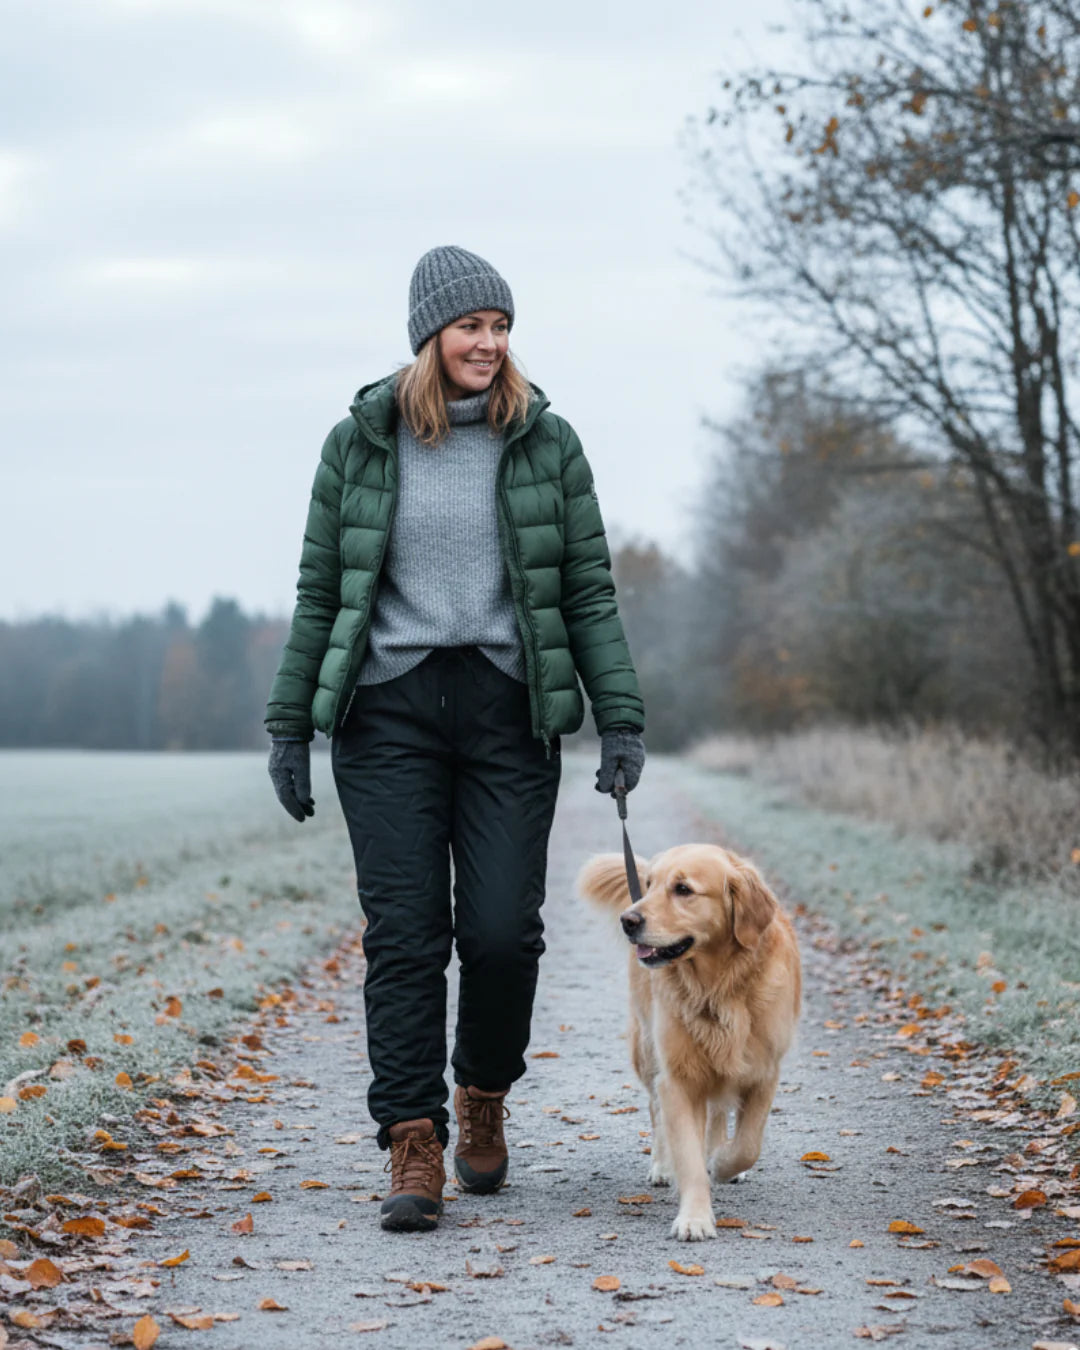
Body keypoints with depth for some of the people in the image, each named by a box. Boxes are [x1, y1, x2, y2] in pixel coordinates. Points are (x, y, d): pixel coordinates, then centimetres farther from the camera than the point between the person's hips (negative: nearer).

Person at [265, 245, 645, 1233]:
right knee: (404, 932, -6)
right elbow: (319, 593, 9)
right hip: (389, 710, 0)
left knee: (503, 929, -5)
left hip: (509, 710, 0)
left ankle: (483, 1091, 23)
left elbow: (589, 592, 6)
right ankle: (412, 1148, -2)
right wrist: (289, 728, 7)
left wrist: (623, 720, -1)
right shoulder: (360, 443, 5)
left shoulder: (546, 441, 5)